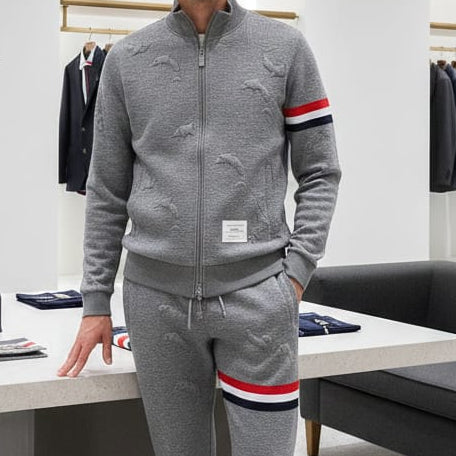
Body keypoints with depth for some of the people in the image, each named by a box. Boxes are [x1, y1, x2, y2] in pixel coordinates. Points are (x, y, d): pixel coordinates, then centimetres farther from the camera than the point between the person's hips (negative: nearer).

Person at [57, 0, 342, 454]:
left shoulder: (285, 48, 4)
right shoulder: (126, 59, 7)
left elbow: (319, 173, 5)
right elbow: (107, 190, 10)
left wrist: (297, 270, -6)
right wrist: (95, 300, 8)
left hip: (256, 293, -1)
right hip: (155, 295, 2)